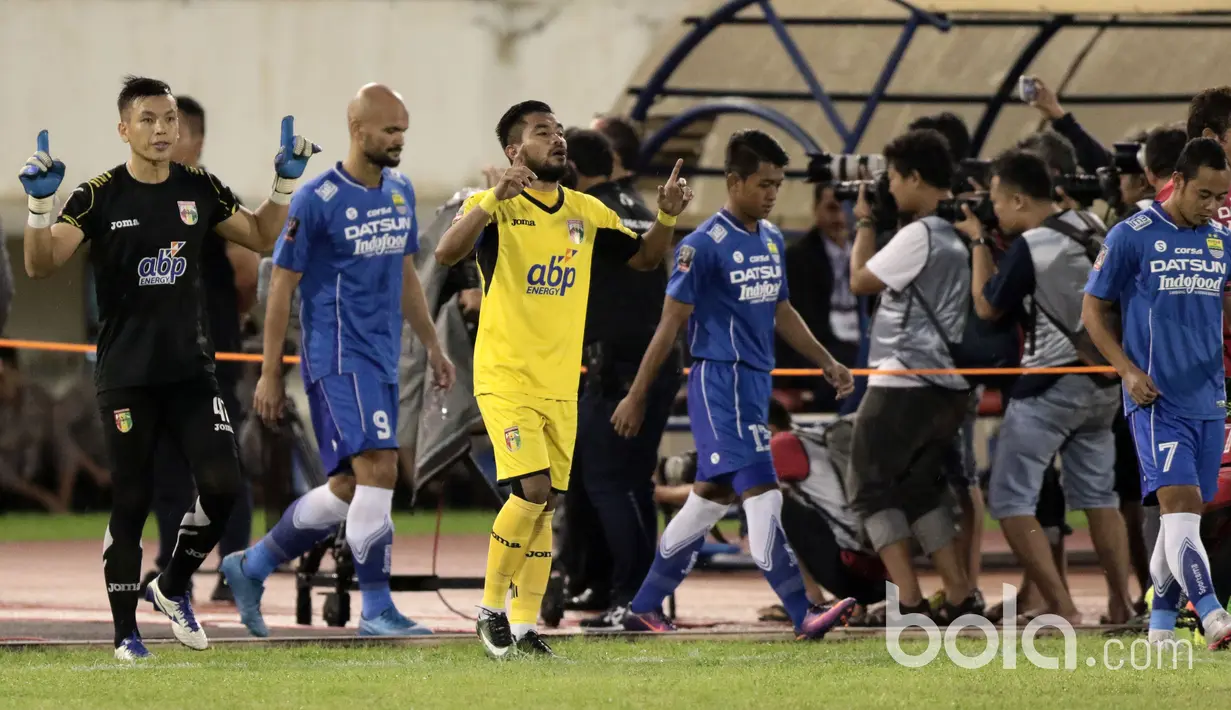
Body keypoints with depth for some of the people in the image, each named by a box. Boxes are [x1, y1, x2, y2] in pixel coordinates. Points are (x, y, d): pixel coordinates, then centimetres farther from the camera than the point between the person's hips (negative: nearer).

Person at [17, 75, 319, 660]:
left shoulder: (199, 191, 6)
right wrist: (39, 201, -30)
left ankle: (173, 588, 16)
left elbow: (262, 237, 20)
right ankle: (125, 633, 10)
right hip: (126, 376, -3)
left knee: (221, 485, -9)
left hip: (191, 370, 4)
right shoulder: (99, 198, -7)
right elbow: (41, 265, -16)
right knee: (131, 503, -1)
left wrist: (286, 181, 8)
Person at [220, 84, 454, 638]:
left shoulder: (400, 192, 12)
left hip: (382, 360, 8)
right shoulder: (316, 199, -11)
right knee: (378, 469, -17)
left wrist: (432, 346, 20)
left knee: (348, 488, 9)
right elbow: (282, 285, -7)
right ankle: (376, 610, -12)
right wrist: (270, 373, -8)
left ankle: (251, 567, 25)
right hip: (337, 357, -8)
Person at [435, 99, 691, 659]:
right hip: (506, 377, -6)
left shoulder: (586, 212, 9)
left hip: (561, 384, 6)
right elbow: (447, 253, -25)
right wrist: (494, 199, -38)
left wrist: (666, 217, 0)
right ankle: (491, 609, -3)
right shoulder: (496, 207, -8)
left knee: (544, 507, 7)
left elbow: (644, 259, 20)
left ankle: (525, 627, 15)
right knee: (533, 491, -19)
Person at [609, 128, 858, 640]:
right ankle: (803, 617, -20)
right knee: (763, 493, -15)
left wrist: (827, 363, 17)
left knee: (710, 497, 13)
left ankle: (644, 608, 23)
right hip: (719, 382, -9)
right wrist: (637, 396, -8)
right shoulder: (704, 245, -12)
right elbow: (671, 322, -10)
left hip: (756, 385, 9)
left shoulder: (772, 240, 13)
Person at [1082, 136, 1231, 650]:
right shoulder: (1131, 236, -5)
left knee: (1183, 515, 8)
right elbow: (1093, 310, 1)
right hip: (1156, 398, -6)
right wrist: (1129, 371, -10)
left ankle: (1160, 625, 17)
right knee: (1180, 505, -17)